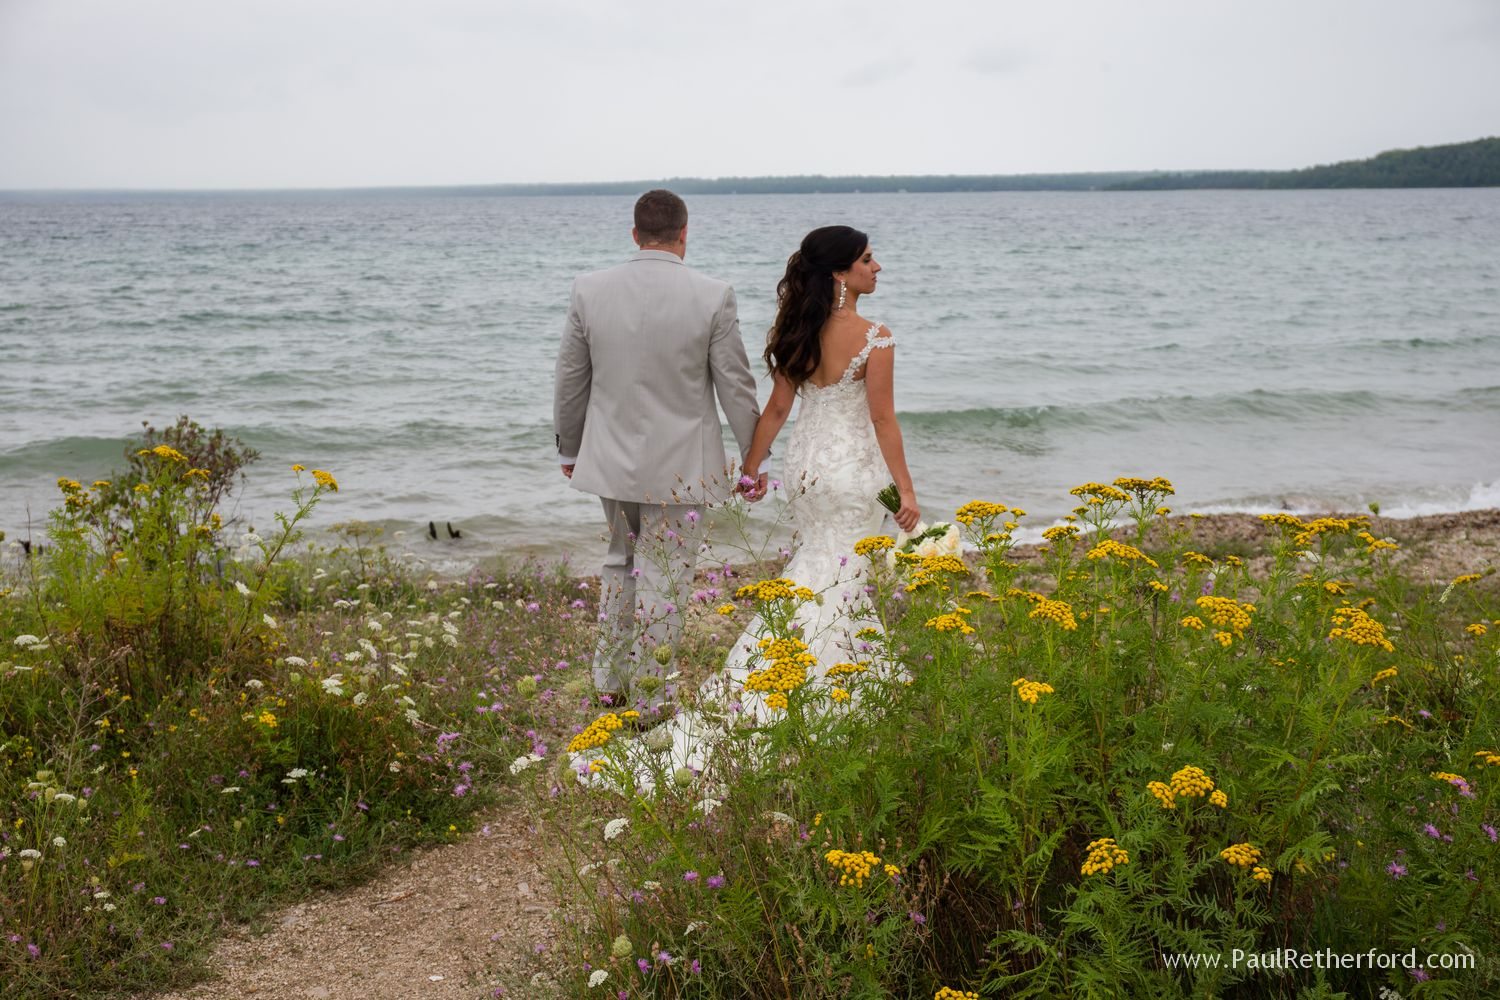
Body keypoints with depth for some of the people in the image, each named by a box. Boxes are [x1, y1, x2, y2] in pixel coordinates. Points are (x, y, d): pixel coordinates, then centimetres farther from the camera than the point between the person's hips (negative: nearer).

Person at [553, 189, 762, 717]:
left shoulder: (589, 290, -5)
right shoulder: (712, 296, -12)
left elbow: (570, 380, 3)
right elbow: (736, 386, -7)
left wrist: (569, 449, 17)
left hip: (611, 457, 3)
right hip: (679, 466, -3)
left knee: (621, 563, 23)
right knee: (663, 581, 6)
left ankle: (610, 682, 30)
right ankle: (649, 702, 15)